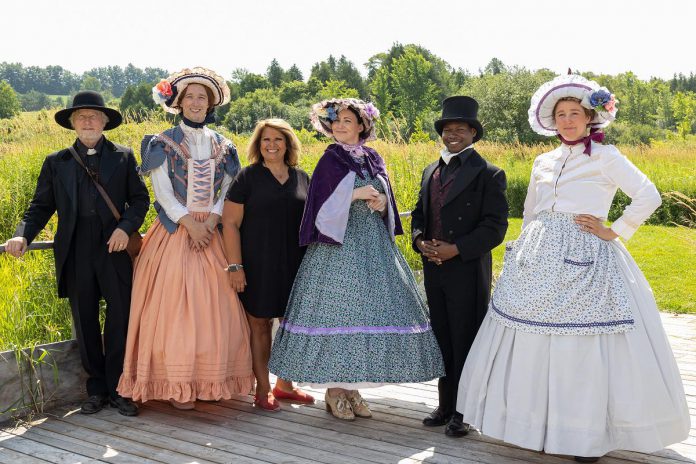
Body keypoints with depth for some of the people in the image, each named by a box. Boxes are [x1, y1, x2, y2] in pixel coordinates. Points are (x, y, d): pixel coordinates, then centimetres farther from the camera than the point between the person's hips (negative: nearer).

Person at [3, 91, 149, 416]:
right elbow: (41, 206, 8)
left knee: (120, 320, 0)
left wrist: (126, 227, -12)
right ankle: (96, 390, 22)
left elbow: (140, 199, 5)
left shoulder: (123, 157, 8)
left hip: (114, 249, -1)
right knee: (85, 325, 9)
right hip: (75, 254, 2)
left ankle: (117, 389, 13)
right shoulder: (56, 162, 10)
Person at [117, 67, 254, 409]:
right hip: (175, 234, -3)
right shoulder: (164, 143, 1)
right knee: (175, 307, -5)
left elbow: (228, 190, 6)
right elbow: (162, 192, -6)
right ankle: (177, 385, 1)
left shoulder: (221, 146, 12)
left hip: (212, 234, 4)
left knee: (214, 307, 2)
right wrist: (189, 223, -16)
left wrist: (212, 219, -11)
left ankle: (213, 378, 12)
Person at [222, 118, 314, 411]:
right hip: (258, 264, -4)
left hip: (295, 265, 4)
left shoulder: (302, 178, 10)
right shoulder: (248, 177, -2)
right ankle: (262, 390, 14)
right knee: (260, 324, 2)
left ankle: (284, 385, 27)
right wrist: (235, 266, -12)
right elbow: (230, 223, -6)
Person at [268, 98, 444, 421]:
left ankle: (352, 388, 15)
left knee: (370, 307, 3)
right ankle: (333, 391, 7)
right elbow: (323, 204, -7)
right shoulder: (330, 159, -1)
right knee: (337, 309, -6)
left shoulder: (373, 159, 14)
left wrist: (382, 203, -3)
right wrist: (357, 193, -14)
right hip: (339, 245, -5)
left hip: (373, 246, 5)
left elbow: (384, 198, 19)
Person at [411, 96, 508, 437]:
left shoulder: (487, 174, -6)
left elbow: (494, 228, -11)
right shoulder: (430, 172, 15)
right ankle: (445, 405, 25)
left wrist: (456, 249, -19)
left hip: (467, 272, -6)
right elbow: (418, 214, 20)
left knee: (465, 341, 1)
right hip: (434, 271, 6)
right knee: (442, 340, 13)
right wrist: (420, 241, -1)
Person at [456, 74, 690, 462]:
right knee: (534, 342, 5)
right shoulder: (543, 162, 15)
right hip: (539, 264, 6)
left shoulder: (605, 157, -1)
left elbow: (649, 197, -10)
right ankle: (537, 423, 18)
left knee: (586, 347, -5)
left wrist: (616, 233, -9)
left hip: (584, 264, -5)